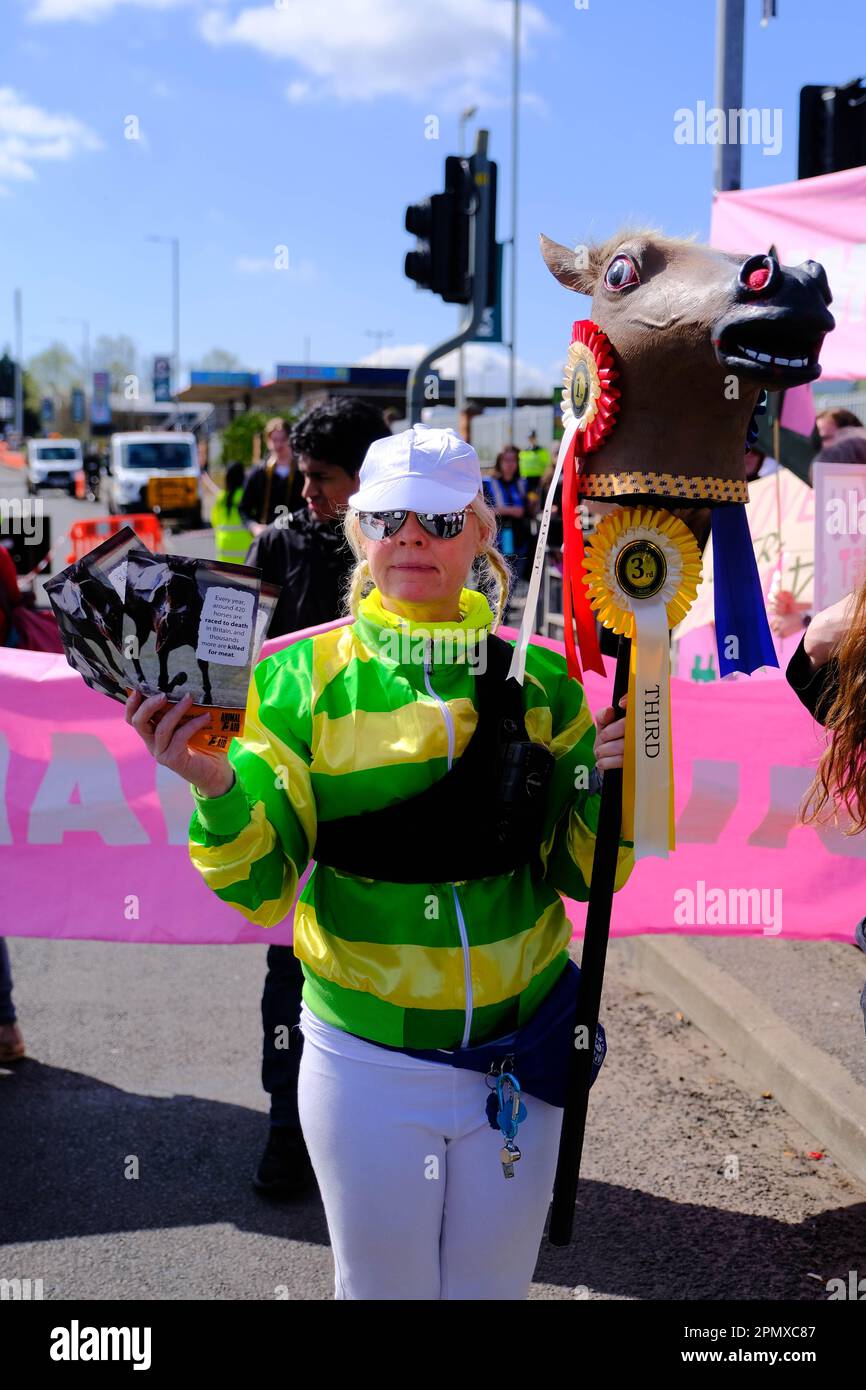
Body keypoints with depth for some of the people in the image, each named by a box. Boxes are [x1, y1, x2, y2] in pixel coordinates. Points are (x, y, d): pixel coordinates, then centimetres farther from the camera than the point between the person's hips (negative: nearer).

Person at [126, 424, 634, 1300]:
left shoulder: (537, 683, -3)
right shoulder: (301, 681, -7)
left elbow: (584, 874, 2)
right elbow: (258, 889, -9)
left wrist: (607, 782, -16)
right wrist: (214, 785, -27)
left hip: (519, 1053, 2)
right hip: (368, 1061, -1)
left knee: (497, 1287, 21)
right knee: (380, 1288, 18)